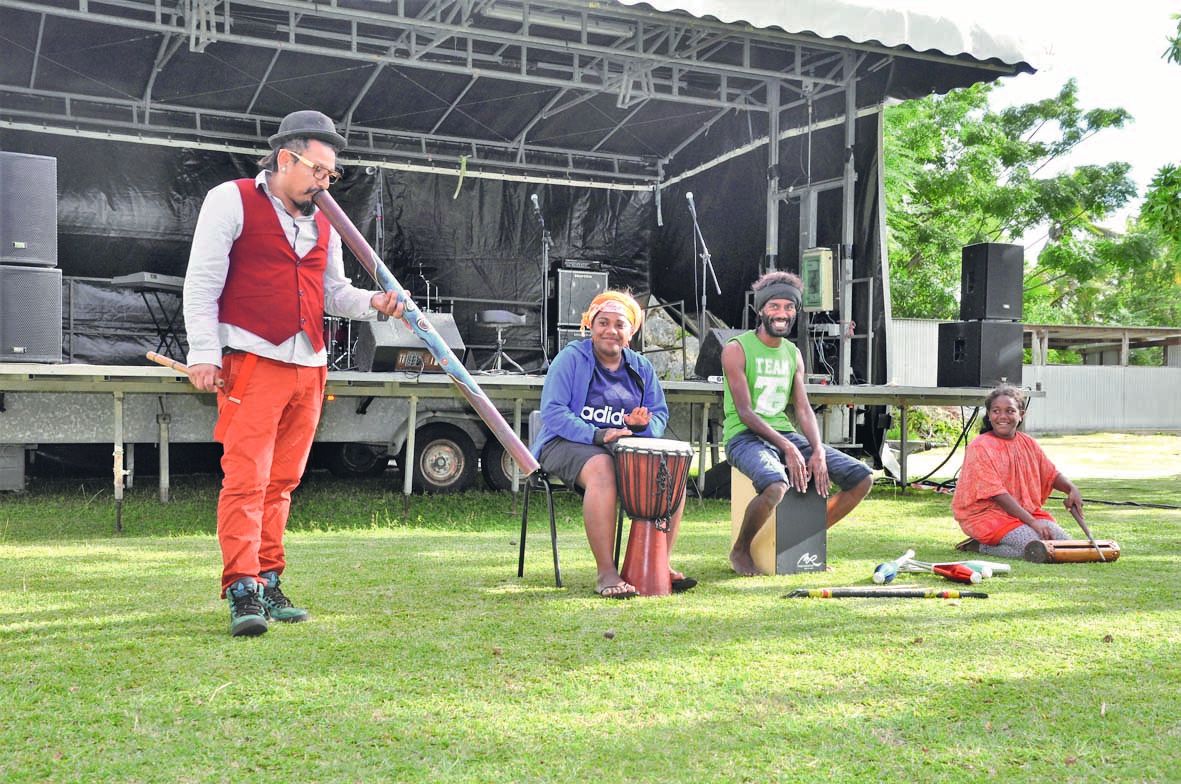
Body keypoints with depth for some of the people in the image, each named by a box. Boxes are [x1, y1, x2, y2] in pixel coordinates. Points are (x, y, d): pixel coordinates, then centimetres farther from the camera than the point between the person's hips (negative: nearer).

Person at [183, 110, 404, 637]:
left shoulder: (323, 224, 20)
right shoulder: (232, 200, 1)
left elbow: (335, 292, 23)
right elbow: (201, 282, -4)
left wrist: (372, 302, 1)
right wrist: (204, 352, -12)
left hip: (309, 366, 6)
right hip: (252, 360, -6)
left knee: (282, 481, 9)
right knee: (247, 477, -11)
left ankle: (268, 584, 15)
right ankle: (243, 592, -10)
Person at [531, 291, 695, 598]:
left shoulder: (641, 367, 13)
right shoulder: (572, 357, -4)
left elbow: (660, 414, 15)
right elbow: (552, 412, -13)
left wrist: (644, 424, -11)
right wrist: (598, 435, -26)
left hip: (625, 447, 5)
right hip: (567, 444, -5)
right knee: (602, 468, -38)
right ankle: (606, 573, -35)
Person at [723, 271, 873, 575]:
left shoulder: (793, 353, 15)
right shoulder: (736, 349, -5)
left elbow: (804, 409, 8)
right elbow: (745, 413, -13)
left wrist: (818, 451, -11)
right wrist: (787, 448, -23)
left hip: (786, 434, 7)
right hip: (745, 436, -7)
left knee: (862, 477, -5)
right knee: (776, 485, -39)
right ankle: (740, 551, -10)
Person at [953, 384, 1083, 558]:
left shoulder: (1028, 443, 10)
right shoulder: (980, 447, -13)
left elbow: (1051, 474, 18)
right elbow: (996, 493, -19)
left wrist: (1071, 489, -6)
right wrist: (1032, 522, -23)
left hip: (1026, 511, 8)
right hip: (986, 514, -8)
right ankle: (979, 545, -6)